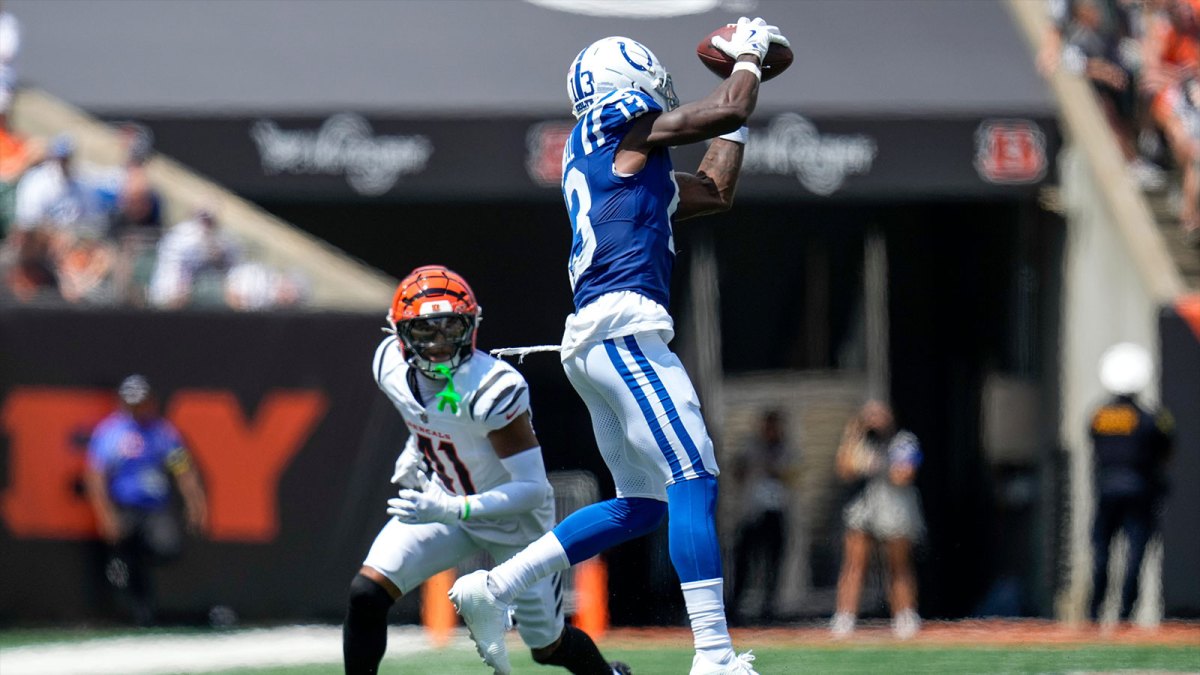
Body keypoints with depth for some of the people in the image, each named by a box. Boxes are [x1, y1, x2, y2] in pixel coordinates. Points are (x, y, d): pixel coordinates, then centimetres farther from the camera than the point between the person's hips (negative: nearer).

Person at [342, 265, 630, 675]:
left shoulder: (493, 391, -34)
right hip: (442, 505, 5)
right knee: (366, 594, -18)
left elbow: (533, 489, -34)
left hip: (515, 522, -4)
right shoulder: (391, 367, -15)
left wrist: (448, 510, -41)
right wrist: (414, 458, 4)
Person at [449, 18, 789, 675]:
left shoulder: (633, 168, 27)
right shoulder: (616, 119, 2)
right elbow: (727, 112, -2)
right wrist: (746, 60, 18)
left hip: (597, 340, 10)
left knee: (640, 504, 14)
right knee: (693, 480, -15)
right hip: (623, 322, -10)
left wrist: (742, 76, 36)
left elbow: (716, 191, 32)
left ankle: (492, 588, 14)